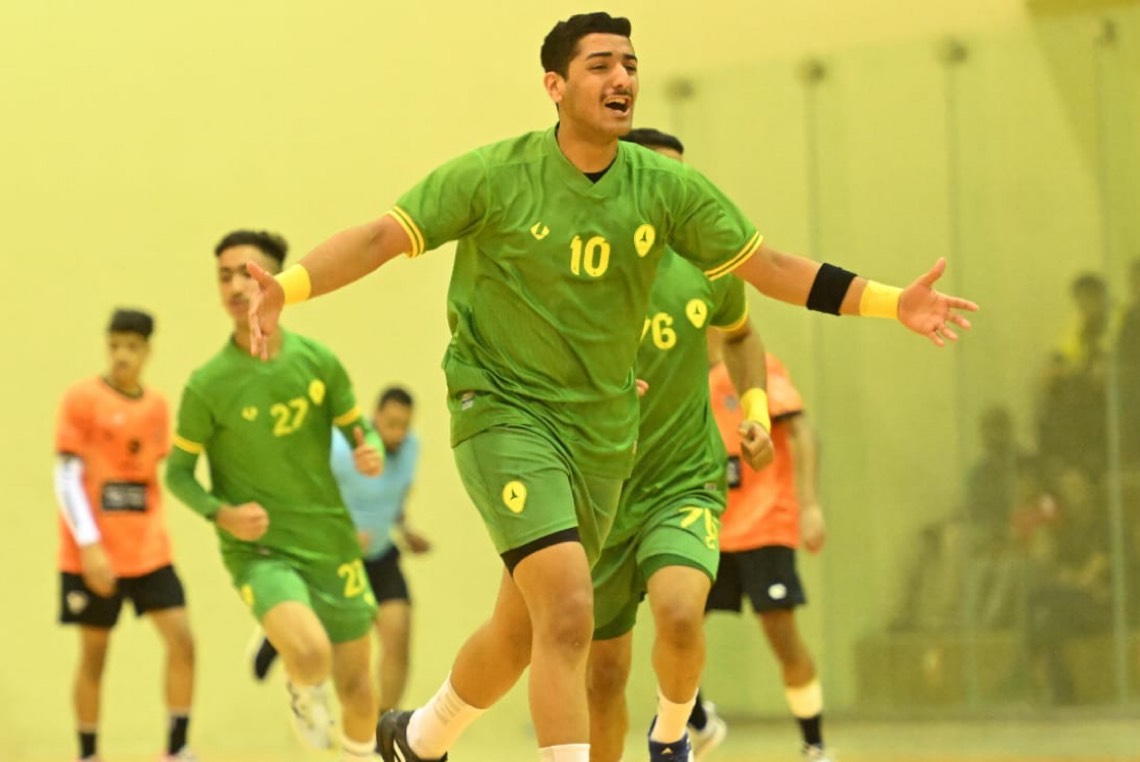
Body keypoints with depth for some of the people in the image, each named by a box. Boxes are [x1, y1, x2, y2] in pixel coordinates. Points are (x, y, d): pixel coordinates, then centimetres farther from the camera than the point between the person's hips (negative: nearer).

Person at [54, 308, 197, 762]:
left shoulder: (157, 406, 7)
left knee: (182, 641, -7)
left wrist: (152, 534, 15)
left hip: (149, 552, 4)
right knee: (93, 654, 2)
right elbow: (66, 477, -10)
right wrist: (89, 544, -17)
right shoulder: (82, 399, -7)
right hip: (93, 554, -4)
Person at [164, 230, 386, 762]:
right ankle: (303, 692, 8)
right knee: (311, 654, -29)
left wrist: (372, 454, -14)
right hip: (259, 552, -4)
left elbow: (360, 430, 10)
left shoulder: (318, 360, -2)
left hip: (332, 544, 4)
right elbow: (178, 472, 0)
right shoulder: (207, 385, -11)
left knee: (357, 689, 9)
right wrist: (221, 513, -19)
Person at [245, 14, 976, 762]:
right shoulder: (496, 176, -12)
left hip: (601, 433, 5)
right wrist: (285, 288, -28)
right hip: (503, 412, -5)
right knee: (569, 612, -23)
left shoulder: (665, 187, -3)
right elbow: (381, 237, -12)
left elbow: (772, 267, 1)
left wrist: (894, 303, -8)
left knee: (521, 630, 16)